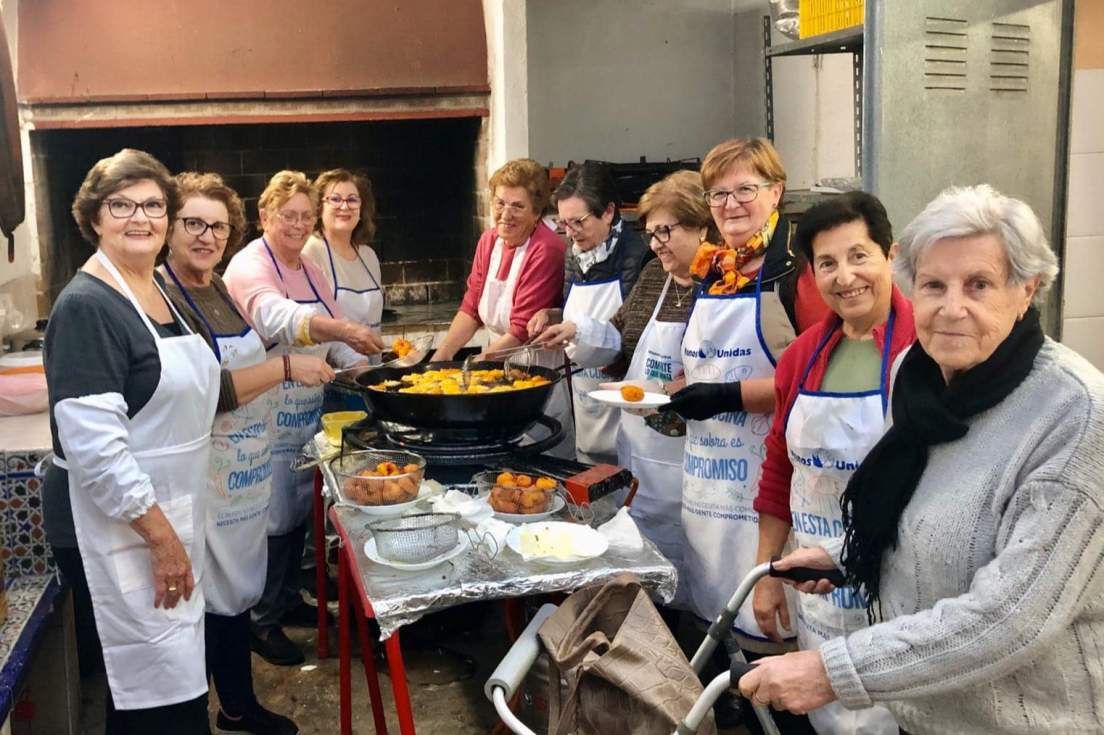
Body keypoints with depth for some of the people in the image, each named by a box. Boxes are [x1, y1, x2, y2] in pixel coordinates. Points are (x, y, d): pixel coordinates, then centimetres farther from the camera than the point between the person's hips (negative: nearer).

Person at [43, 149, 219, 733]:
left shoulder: (159, 291, 10)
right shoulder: (86, 306, -17)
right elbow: (93, 445, -23)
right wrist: (161, 537, -21)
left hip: (168, 513, 9)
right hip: (117, 527, -9)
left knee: (175, 675, 18)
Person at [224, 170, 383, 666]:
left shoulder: (309, 270, 10)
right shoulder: (250, 266, -15)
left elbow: (330, 341, 13)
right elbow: (277, 318, -36)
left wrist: (360, 366, -6)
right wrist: (345, 329, -50)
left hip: (309, 413, 8)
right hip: (267, 416, -8)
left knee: (301, 512, 18)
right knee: (273, 520, -1)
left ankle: (288, 598, 35)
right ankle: (262, 621, 14)